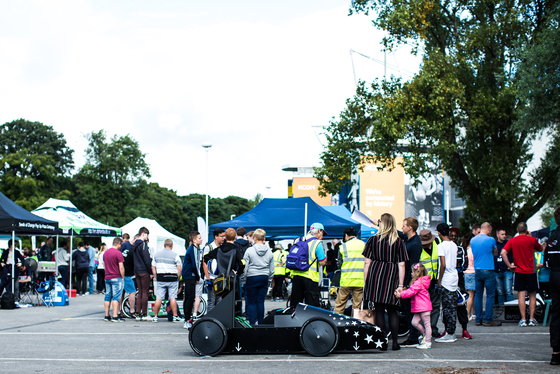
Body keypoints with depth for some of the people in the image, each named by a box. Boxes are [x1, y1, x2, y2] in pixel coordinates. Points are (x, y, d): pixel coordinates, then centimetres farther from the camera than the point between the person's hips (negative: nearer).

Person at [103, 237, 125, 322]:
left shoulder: (105, 252, 11)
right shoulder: (118, 253, -12)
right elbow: (121, 267, -14)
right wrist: (123, 277, -5)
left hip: (107, 278, 7)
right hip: (116, 277, -7)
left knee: (107, 297, 10)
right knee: (116, 297, -6)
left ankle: (107, 316, 12)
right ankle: (115, 316, -10)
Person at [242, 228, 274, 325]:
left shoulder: (249, 250, -9)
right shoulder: (269, 251, 2)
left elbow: (245, 267, -6)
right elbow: (272, 269, 9)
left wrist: (243, 280, 3)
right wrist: (269, 279, 21)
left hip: (252, 278, -3)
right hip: (264, 278, 3)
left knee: (251, 302, 2)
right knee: (260, 301, 8)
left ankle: (252, 324, -2)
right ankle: (260, 323, 10)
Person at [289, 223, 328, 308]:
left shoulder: (297, 240, 11)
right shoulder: (317, 243, -8)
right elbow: (323, 262, -8)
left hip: (296, 275, 6)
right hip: (310, 277, -6)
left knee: (294, 303, 13)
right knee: (312, 304, 0)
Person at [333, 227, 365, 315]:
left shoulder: (344, 246, 0)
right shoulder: (364, 245, 5)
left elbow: (339, 263, 3)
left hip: (346, 280, -2)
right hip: (360, 280, 2)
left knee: (339, 305, 7)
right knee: (357, 306, 4)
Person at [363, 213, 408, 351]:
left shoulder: (373, 239, 1)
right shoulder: (399, 241, 2)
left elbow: (367, 262, 1)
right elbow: (401, 265, -1)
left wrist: (365, 282, 6)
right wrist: (400, 285, 1)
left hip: (375, 274, -1)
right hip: (392, 277, 1)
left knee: (379, 310, 4)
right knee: (392, 311, 10)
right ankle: (395, 342, 7)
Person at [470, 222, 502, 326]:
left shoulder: (472, 240, 9)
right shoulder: (491, 240, -7)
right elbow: (496, 254, 7)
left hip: (477, 270, 5)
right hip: (488, 270, -5)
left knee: (478, 295, 9)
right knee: (490, 295, 0)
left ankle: (478, 319, 10)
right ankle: (488, 319, -1)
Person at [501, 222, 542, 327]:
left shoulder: (512, 241, 0)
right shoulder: (532, 240, -3)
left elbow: (503, 253, -11)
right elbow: (540, 249, 16)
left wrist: (509, 265, -4)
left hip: (519, 271, 1)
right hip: (531, 271, -1)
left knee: (521, 295, 2)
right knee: (532, 295, 9)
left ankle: (523, 319, 0)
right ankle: (532, 319, 8)